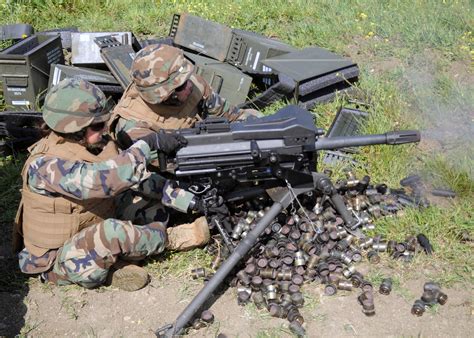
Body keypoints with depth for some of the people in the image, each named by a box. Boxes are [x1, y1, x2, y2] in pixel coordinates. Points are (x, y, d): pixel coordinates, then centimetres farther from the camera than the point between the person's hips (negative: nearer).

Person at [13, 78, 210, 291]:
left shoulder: (97, 146, -5)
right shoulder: (44, 166, -27)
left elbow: (143, 179, -5)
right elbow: (102, 180, -42)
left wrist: (193, 202, -13)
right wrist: (149, 144, -37)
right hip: (58, 260, -8)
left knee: (154, 206, 0)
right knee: (113, 231, -35)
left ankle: (115, 265, -13)